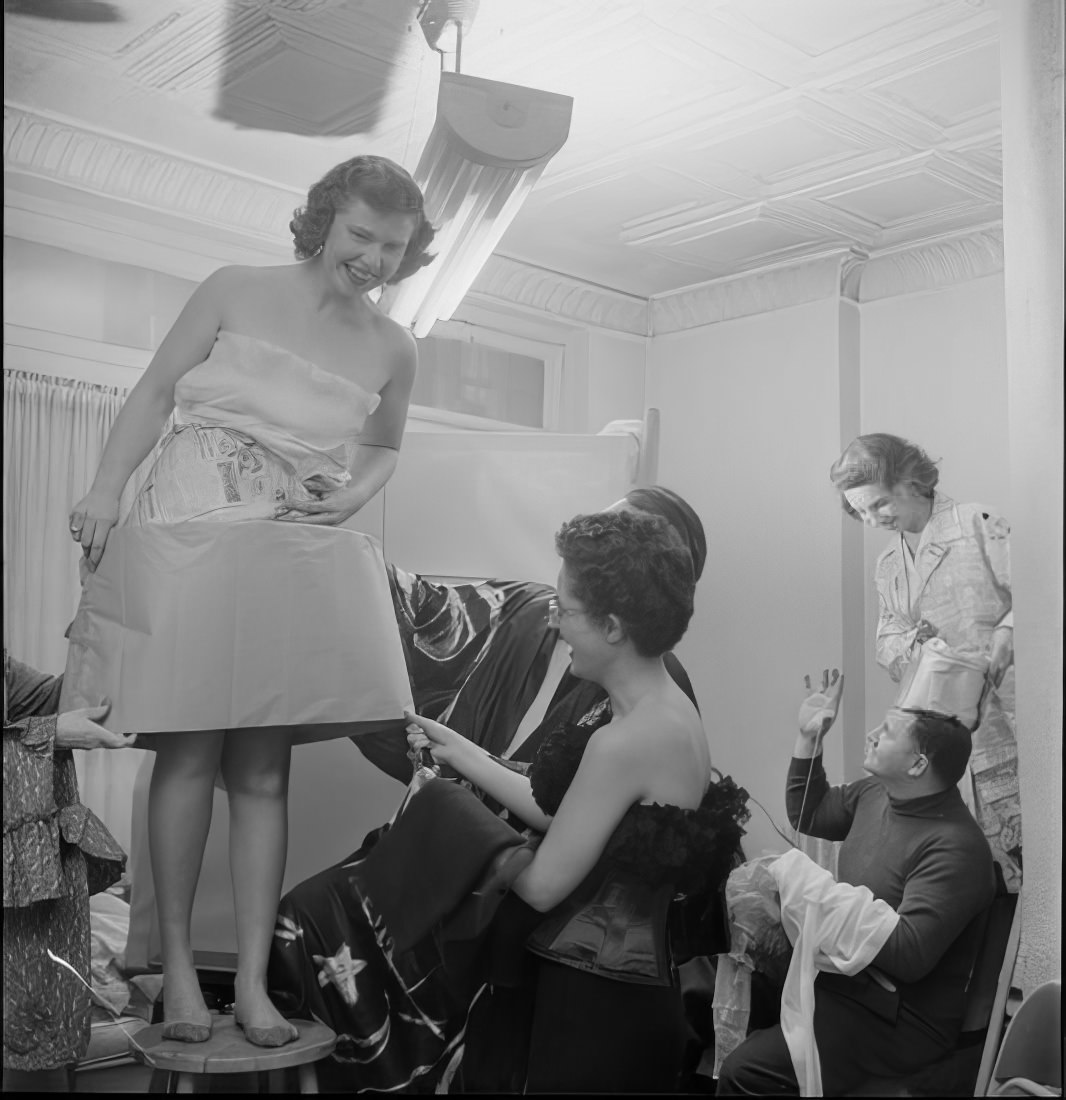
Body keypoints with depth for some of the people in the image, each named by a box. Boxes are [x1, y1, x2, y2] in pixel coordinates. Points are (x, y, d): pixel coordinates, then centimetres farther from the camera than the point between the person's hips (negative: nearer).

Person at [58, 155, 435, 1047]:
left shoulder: (393, 351, 8)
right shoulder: (235, 293, 1)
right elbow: (156, 392, 4)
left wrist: (357, 495, 3)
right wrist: (105, 493, -5)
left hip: (297, 564, 2)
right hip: (189, 544, -2)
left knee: (263, 773, 3)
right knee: (190, 757, 0)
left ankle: (254, 982, 11)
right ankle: (177, 963, 14)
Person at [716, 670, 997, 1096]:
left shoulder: (955, 848, -22)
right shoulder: (875, 794, 3)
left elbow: (908, 956, -28)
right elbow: (808, 814, 21)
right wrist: (809, 738, 8)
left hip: (898, 1017, -9)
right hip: (840, 977, 9)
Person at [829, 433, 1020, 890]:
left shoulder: (978, 524, -3)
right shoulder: (887, 565, 17)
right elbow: (888, 643, 13)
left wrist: (1005, 636, -24)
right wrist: (914, 643, -8)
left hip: (1005, 712, -5)